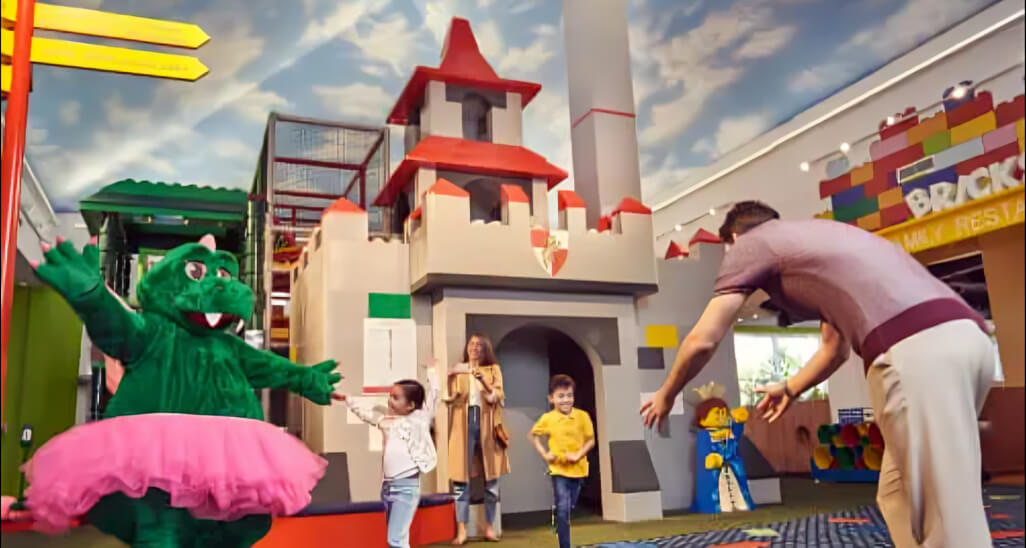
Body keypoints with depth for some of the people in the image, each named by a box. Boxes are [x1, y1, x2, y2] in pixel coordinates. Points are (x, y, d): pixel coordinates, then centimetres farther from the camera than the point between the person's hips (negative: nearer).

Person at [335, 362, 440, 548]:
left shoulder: (419, 419, -1)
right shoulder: (386, 420, 15)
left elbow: (433, 394, -5)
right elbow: (365, 414, 29)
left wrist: (430, 372, 7)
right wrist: (346, 399, 33)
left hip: (407, 486, -7)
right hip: (388, 485, 7)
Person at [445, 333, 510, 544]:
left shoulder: (493, 370, 12)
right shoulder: (457, 371, 13)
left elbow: (498, 398, -1)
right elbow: (450, 397, 2)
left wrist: (484, 381, -19)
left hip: (487, 424, 1)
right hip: (463, 424, 0)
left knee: (491, 476, 3)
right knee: (461, 477, -5)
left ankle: (489, 527, 13)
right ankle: (461, 530, -3)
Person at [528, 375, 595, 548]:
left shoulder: (582, 416, -8)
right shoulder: (547, 418, -7)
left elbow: (590, 440, -3)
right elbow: (532, 436, 7)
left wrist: (578, 455, -18)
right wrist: (544, 454, -5)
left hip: (578, 468, 2)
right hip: (558, 469, -2)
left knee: (570, 509, 18)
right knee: (562, 509, -9)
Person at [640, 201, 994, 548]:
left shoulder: (749, 244, 13)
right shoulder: (816, 239, 37)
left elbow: (702, 340, 8)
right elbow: (835, 348, 42)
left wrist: (666, 395, 25)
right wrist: (790, 389, 57)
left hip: (915, 350, -9)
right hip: (964, 337, 9)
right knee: (899, 498, 18)